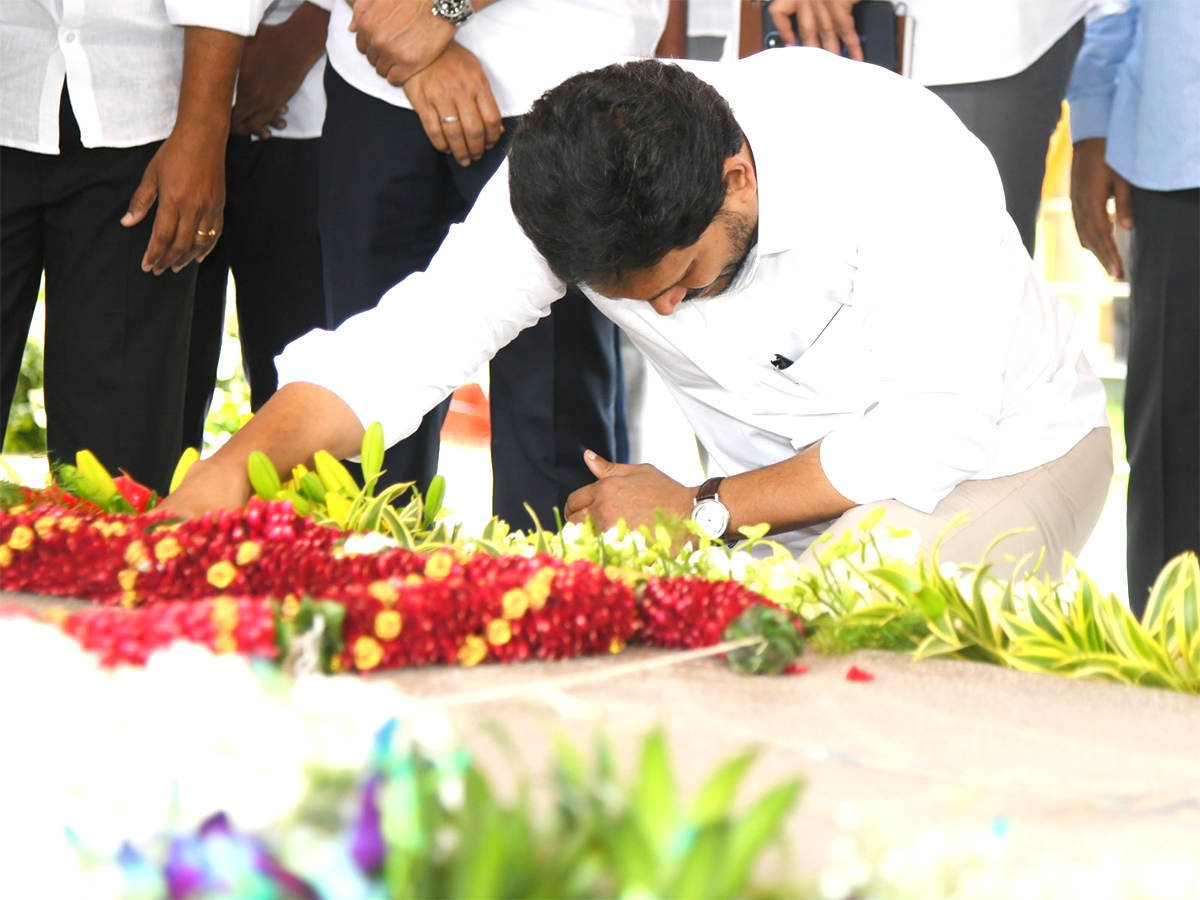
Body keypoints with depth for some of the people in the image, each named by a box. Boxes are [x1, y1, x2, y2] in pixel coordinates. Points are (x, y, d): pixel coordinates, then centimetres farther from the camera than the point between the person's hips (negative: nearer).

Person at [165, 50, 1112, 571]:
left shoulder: (898, 150, -33)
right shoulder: (562, 186, -20)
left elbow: (940, 425, -30)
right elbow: (406, 341, -23)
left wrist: (703, 511, -28)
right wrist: (236, 464, -41)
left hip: (1004, 449, -4)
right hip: (795, 489, 4)